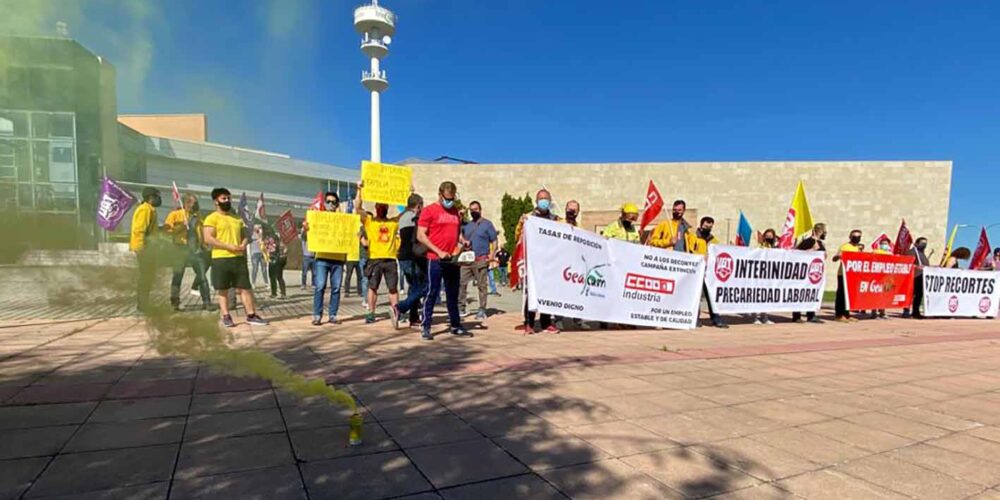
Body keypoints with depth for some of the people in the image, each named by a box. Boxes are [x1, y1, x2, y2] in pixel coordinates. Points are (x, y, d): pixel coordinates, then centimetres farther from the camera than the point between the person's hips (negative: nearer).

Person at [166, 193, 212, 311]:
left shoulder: (198, 216, 17)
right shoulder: (175, 214, 3)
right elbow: (167, 228, -6)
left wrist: (203, 246, 11)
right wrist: (181, 226, -17)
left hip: (196, 249, 3)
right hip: (181, 249, -3)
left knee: (202, 276, -2)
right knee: (178, 276, 4)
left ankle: (206, 302, 1)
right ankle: (175, 302, 12)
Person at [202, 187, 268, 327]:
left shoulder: (237, 218, 18)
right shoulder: (212, 218, -2)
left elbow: (245, 235, 19)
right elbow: (208, 239, -12)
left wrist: (244, 244, -4)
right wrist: (228, 246, -18)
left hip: (239, 258, 5)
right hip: (220, 259, -5)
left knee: (245, 287, 3)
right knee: (223, 290, 3)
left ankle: (251, 315, 7)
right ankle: (226, 317, 11)